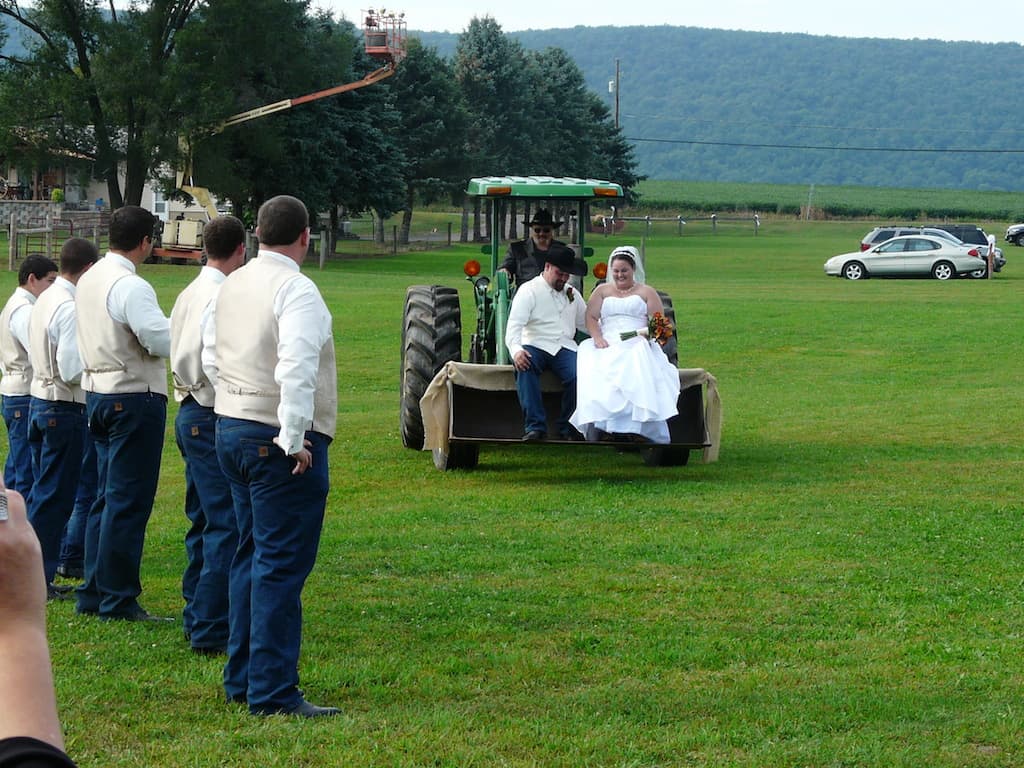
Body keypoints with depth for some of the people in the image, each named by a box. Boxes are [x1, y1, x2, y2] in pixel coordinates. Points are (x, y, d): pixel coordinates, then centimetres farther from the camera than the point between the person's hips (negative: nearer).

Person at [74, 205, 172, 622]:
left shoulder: (89, 280, 11)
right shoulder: (130, 286, -17)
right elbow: (163, 340, -22)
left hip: (97, 394, 9)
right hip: (133, 397, -9)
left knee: (106, 496, 14)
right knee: (129, 501, -4)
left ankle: (94, 593, 18)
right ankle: (118, 599, -1)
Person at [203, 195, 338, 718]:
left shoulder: (231, 286, 11)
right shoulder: (296, 290, -15)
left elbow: (210, 358, 19)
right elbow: (296, 370, -26)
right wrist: (294, 439, -21)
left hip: (231, 427, 9)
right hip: (279, 440, -9)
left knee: (251, 554, 17)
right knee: (281, 565, -7)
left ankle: (241, 679, 23)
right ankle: (272, 693, -7)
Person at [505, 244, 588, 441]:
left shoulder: (572, 294, 22)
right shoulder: (529, 290, 3)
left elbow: (587, 324, 28)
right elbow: (514, 324, -11)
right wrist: (516, 350, -30)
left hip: (565, 348, 3)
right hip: (536, 346, -3)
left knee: (578, 374, -29)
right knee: (524, 366, -37)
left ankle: (568, 428, -12)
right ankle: (535, 426, -34)